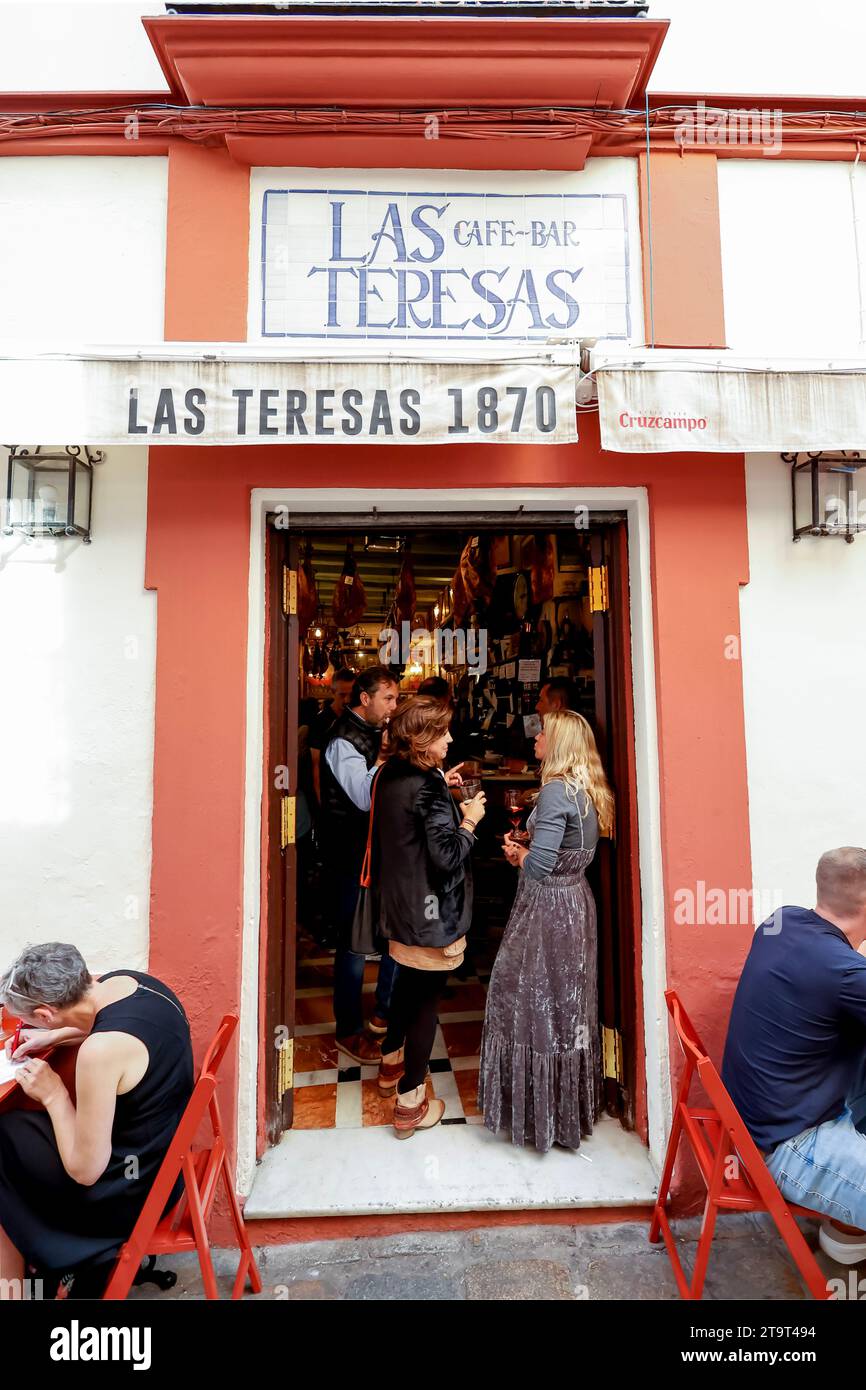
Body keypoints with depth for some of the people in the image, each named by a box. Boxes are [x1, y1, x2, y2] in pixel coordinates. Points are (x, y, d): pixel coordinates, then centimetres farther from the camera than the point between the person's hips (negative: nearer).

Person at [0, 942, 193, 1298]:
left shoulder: (100, 1051, -32)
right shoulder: (125, 980, -10)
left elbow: (85, 1171, -20)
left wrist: (53, 1094, -12)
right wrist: (55, 1037, 11)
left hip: (131, 1194, -7)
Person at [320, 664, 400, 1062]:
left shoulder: (373, 733, 8)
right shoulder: (343, 740, -18)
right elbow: (365, 797, -29)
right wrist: (385, 754, -23)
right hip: (351, 855, -8)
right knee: (355, 943, 4)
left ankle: (384, 1013, 36)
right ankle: (348, 1031, 24)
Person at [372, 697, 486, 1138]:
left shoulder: (390, 775, 0)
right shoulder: (428, 788, -26)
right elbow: (446, 856, -27)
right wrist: (469, 820, -13)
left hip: (399, 903, 9)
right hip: (430, 912, -8)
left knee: (408, 983, 28)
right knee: (426, 998, 8)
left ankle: (392, 1063, 48)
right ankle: (409, 1104, 22)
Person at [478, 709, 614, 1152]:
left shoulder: (556, 791, -22)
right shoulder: (587, 791, 6)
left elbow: (538, 867, -26)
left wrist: (519, 854, -6)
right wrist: (525, 853, 4)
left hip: (547, 911, -9)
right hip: (576, 904, 9)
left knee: (535, 1007, 7)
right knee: (568, 1008, 20)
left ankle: (541, 1112, 23)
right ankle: (571, 1107, 37)